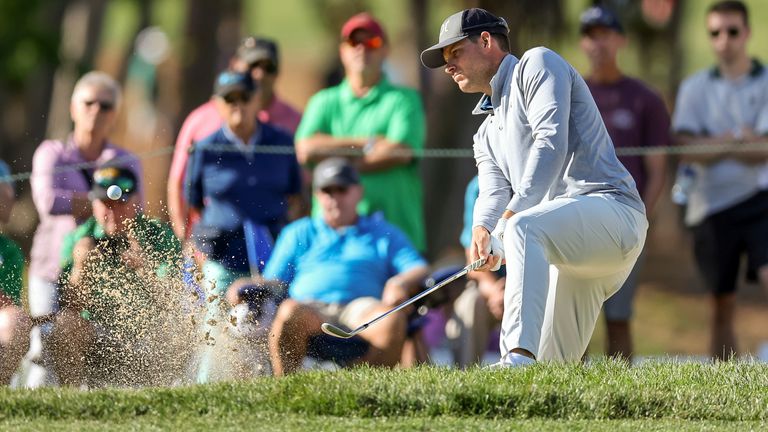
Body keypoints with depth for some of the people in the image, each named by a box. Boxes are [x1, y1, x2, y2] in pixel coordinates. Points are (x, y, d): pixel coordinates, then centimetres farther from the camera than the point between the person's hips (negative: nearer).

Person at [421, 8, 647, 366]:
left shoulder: (536, 65, 5)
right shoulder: (487, 134, 29)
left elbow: (551, 144, -12)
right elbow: (493, 193, 10)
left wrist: (511, 217, -23)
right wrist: (481, 231, -16)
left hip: (610, 207, -9)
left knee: (524, 227, -38)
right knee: (552, 366, -4)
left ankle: (520, 356, -52)